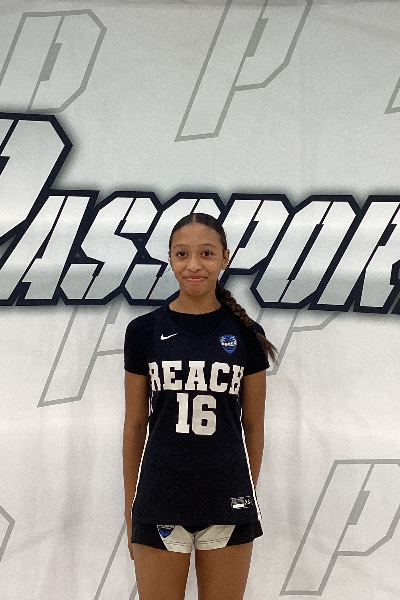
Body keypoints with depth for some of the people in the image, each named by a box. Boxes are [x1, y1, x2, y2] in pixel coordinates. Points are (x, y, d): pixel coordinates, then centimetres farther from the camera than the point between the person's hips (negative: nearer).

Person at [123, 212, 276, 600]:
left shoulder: (245, 335, 1)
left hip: (228, 503, 0)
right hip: (161, 501, 0)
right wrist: (130, 507, 7)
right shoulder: (144, 331, 1)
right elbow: (135, 425, 5)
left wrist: (248, 494, 9)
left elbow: (253, 426, 7)